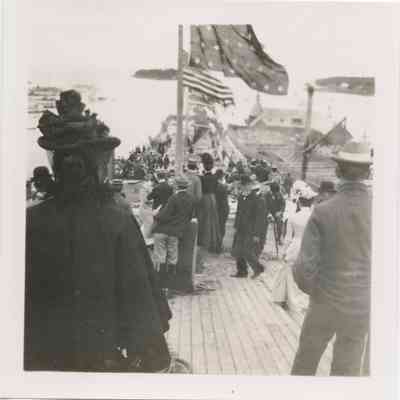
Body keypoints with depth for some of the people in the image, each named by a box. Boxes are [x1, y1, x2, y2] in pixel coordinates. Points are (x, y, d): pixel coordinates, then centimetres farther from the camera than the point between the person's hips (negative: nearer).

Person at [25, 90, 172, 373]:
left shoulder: (31, 221, -11)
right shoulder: (119, 222, -19)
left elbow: (25, 296, -1)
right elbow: (139, 296, -15)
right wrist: (150, 355, -3)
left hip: (43, 355, 3)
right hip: (108, 352, -2)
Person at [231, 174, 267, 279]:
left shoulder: (259, 199, -17)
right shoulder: (242, 195, 8)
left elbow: (260, 218, -18)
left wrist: (257, 234, -19)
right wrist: (236, 226, 18)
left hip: (251, 231, -8)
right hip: (241, 229, 8)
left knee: (247, 252, -7)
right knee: (237, 251, 9)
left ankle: (258, 268, 17)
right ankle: (241, 271, 25)